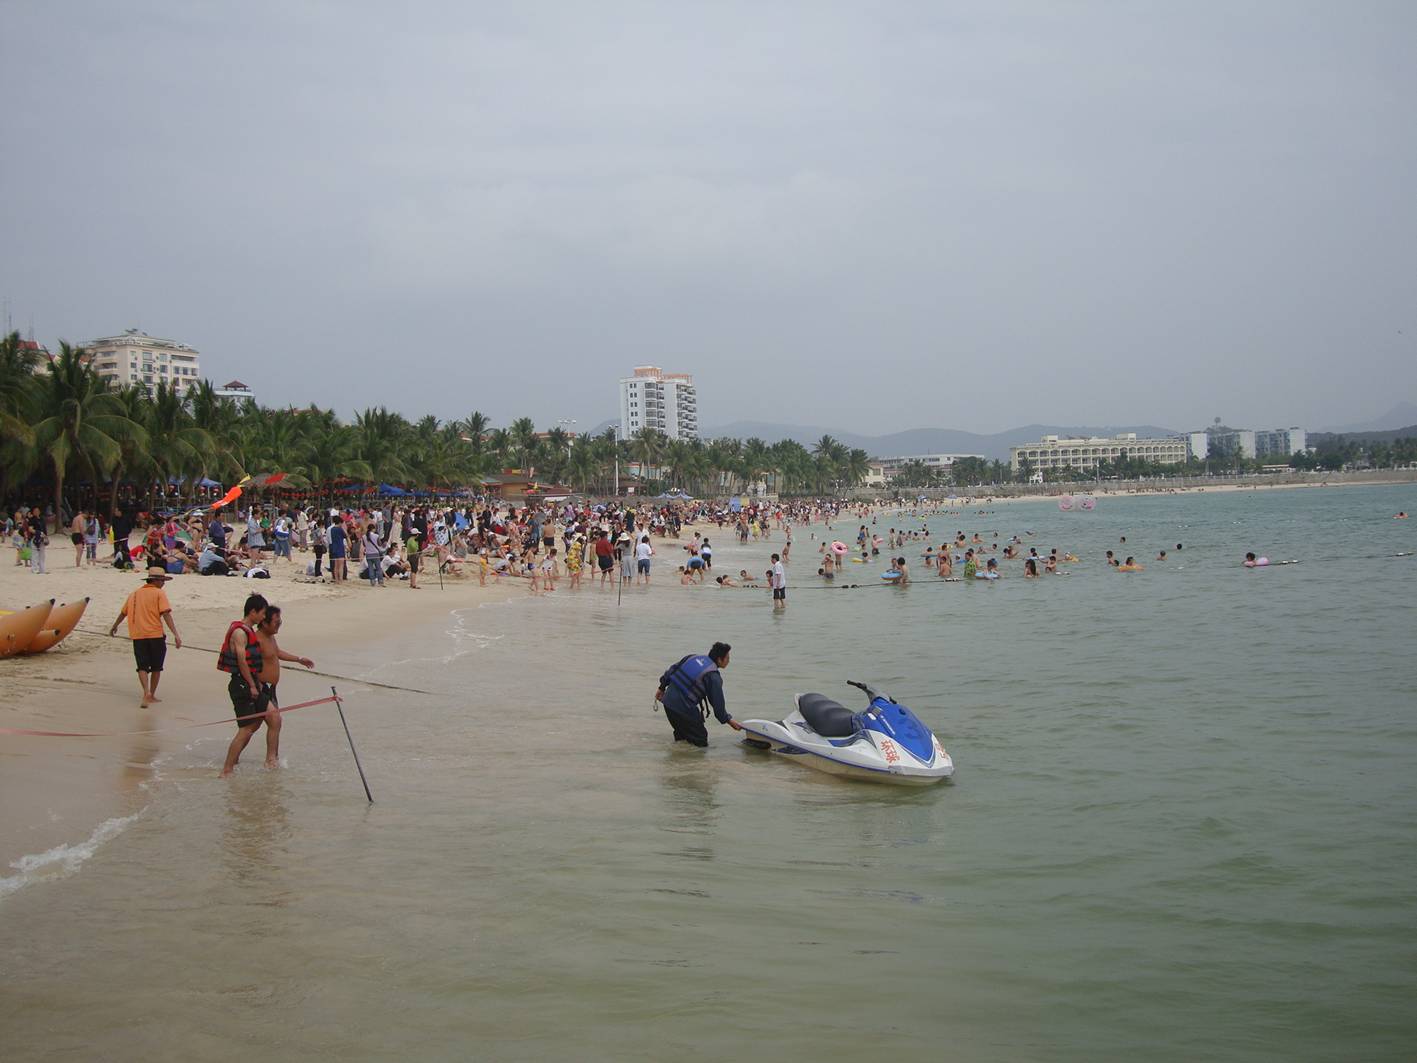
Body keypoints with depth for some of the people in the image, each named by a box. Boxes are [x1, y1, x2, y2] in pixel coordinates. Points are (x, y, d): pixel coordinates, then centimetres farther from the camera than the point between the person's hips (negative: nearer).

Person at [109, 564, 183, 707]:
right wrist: (176, 634, -19)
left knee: (142, 667, 3)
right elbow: (166, 614, -14)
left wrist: (114, 627, 43)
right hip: (155, 635, -4)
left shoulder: (135, 593, 14)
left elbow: (123, 613, 25)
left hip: (137, 636, 4)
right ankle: (152, 695, 20)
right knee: (156, 667, 12)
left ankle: (146, 693, -17)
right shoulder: (159, 593, -3)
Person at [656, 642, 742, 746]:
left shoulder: (693, 658, 9)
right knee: (700, 741, 3)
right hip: (684, 709, -7)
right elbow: (718, 703, -6)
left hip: (668, 701, 7)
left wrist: (662, 688, 23)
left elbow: (671, 670, 14)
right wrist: (728, 720, 6)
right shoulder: (714, 677, -10)